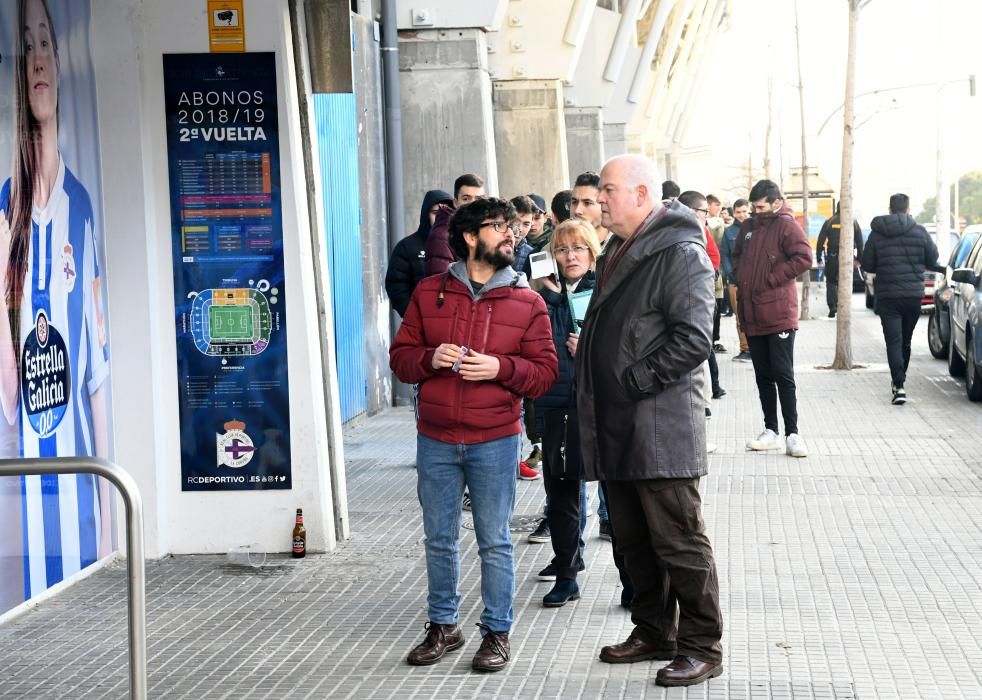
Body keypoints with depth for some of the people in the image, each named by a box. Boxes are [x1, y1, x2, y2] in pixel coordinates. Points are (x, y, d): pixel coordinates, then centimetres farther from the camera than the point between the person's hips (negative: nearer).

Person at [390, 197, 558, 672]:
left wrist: (500, 367, -17)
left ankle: (497, 632, 15)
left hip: (495, 442, -2)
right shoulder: (429, 293, 4)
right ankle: (442, 627, 25)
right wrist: (430, 359, -14)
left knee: (495, 542, 4)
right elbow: (400, 356, 7)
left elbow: (545, 373, -1)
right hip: (435, 441, 2)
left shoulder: (528, 302, 1)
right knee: (439, 540, 11)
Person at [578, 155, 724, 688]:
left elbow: (693, 339, -22)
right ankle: (654, 633, 29)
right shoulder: (616, 254, 18)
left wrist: (635, 379, -18)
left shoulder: (679, 253, -13)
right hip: (616, 431, 9)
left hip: (660, 430, -9)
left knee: (679, 543, -2)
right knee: (634, 541, 17)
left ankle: (702, 648, 7)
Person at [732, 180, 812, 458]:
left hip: (779, 314, -7)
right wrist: (742, 277, 9)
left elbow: (803, 258, -18)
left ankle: (792, 434, -1)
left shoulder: (786, 225, -8)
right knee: (763, 376, 11)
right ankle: (771, 431, 18)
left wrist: (771, 280, -15)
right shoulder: (748, 227, 13)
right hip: (752, 314, 7)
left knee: (783, 375, -5)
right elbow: (737, 255, 28)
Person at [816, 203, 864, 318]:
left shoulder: (829, 222, 2)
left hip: (832, 257, 0)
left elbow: (820, 241, 0)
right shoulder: (853, 222, 4)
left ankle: (832, 308, -1)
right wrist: (859, 258, 14)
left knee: (831, 282, 10)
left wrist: (818, 258, 4)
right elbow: (860, 241, 7)